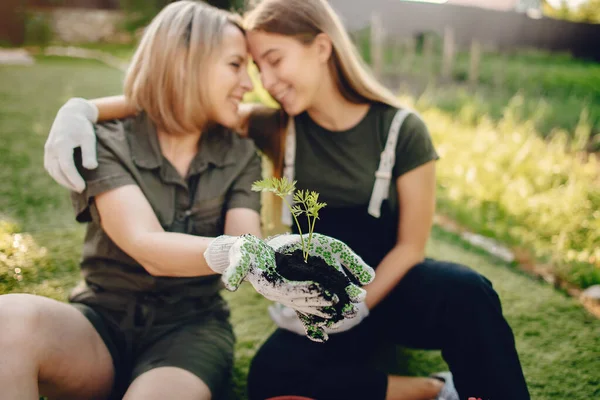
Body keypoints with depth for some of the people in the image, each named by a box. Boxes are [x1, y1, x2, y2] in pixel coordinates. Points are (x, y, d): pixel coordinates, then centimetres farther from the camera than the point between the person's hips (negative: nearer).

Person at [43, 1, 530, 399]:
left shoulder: (402, 130, -11)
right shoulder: (277, 128, -4)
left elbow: (409, 247, -9)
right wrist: (83, 111, -22)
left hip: (389, 289, -2)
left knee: (465, 291, -37)